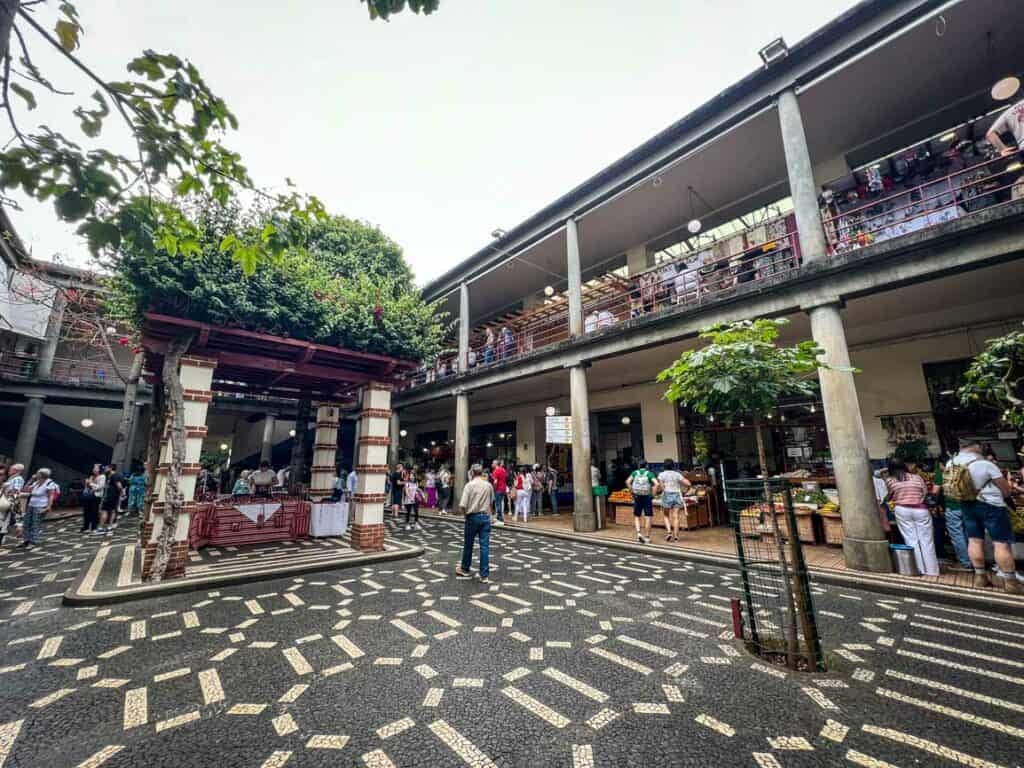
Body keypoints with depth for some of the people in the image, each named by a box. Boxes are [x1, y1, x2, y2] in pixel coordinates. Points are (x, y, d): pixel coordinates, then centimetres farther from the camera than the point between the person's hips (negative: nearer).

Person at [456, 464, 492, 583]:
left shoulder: (469, 485, -10)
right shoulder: (488, 485, 2)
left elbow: (462, 505, -16)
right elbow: (490, 502, 11)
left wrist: (465, 512, 3)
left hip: (472, 517, -2)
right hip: (485, 517, 2)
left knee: (468, 544, 14)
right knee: (485, 546, 3)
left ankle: (464, 569, 32)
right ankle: (484, 575, 4)